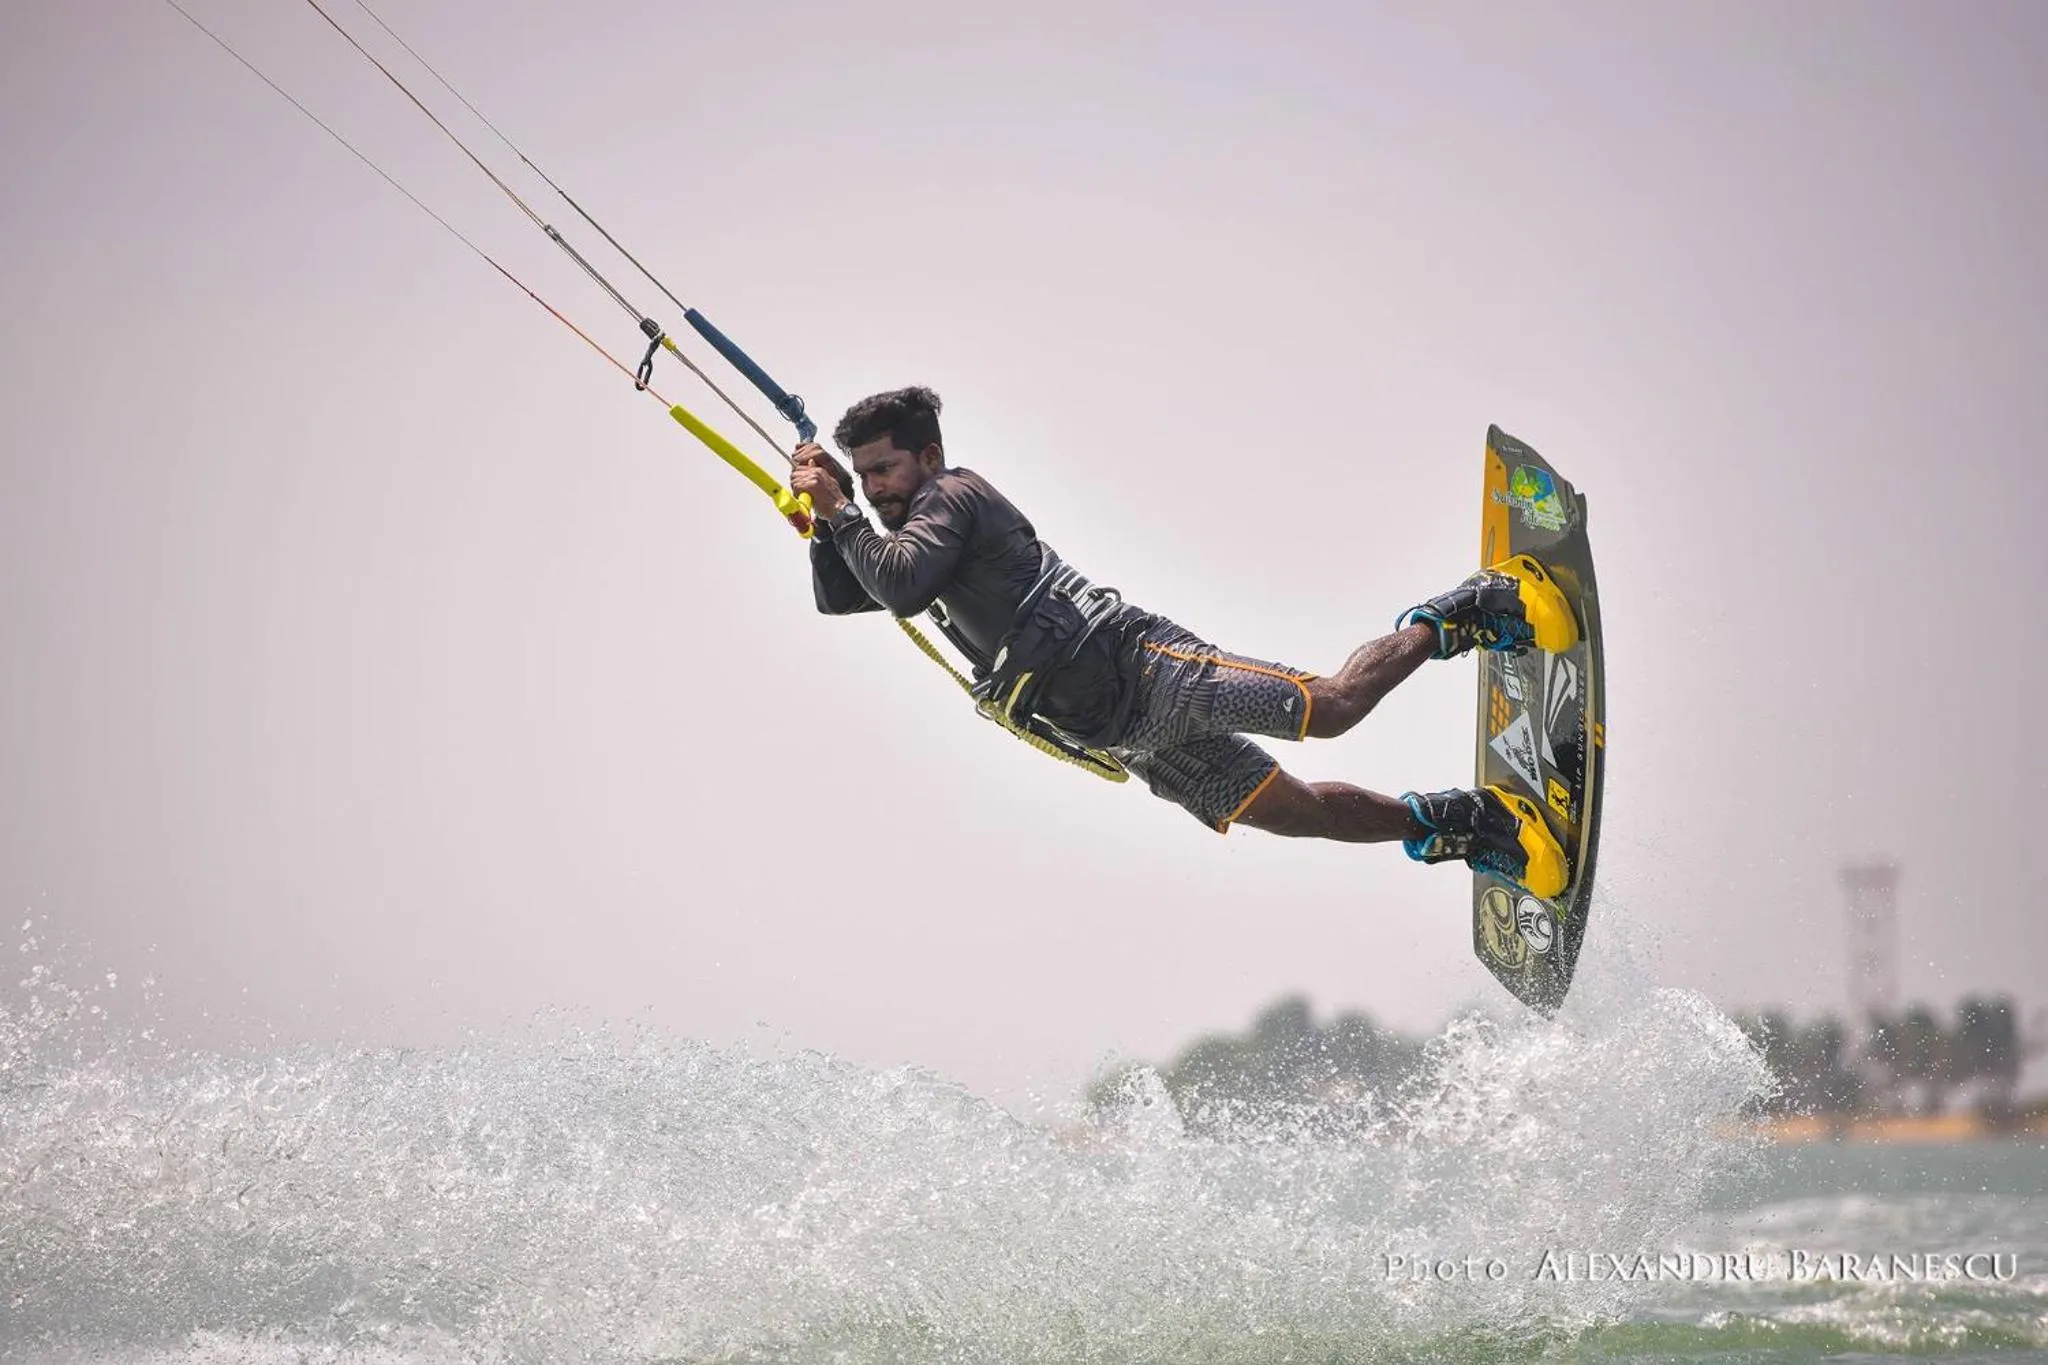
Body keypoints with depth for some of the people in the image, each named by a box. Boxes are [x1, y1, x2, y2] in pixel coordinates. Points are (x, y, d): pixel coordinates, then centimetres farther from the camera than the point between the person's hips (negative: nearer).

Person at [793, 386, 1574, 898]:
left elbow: (901, 586, -22)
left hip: (1136, 666, -9)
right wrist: (830, 513, 8)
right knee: (1300, 811, 6)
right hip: (1117, 730, 9)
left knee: (1330, 706, -13)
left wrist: (842, 514, -11)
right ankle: (1462, 822, 15)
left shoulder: (952, 494, -6)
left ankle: (1464, 617, 9)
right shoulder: (905, 536, 22)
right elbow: (836, 598, 22)